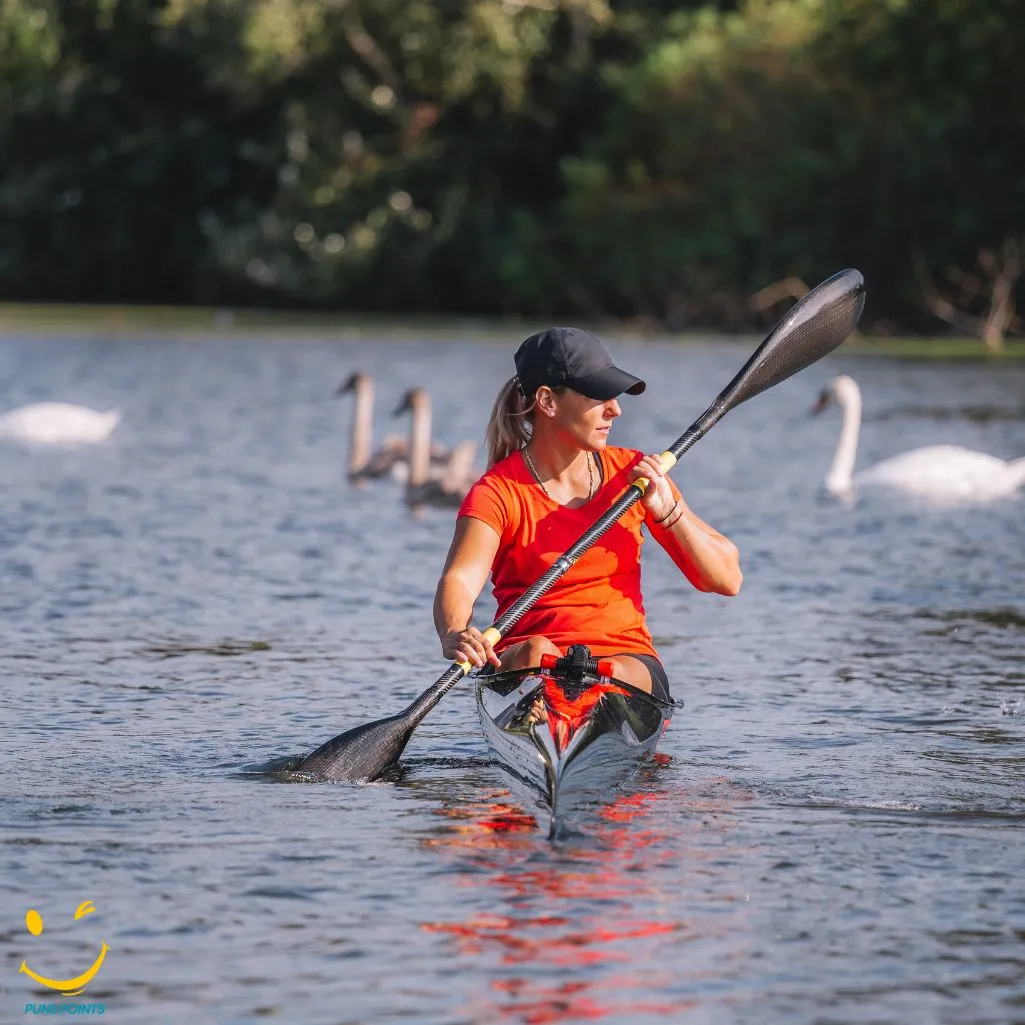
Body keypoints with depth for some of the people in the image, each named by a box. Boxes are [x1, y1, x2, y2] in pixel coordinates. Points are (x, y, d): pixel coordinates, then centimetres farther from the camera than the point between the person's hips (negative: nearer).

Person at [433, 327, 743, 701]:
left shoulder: (633, 474, 8)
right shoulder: (500, 492, -3)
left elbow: (728, 579, 7)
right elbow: (459, 579, -23)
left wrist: (668, 511, -8)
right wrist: (454, 635, -46)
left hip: (626, 660, 2)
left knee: (610, 677, -32)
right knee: (536, 653, -35)